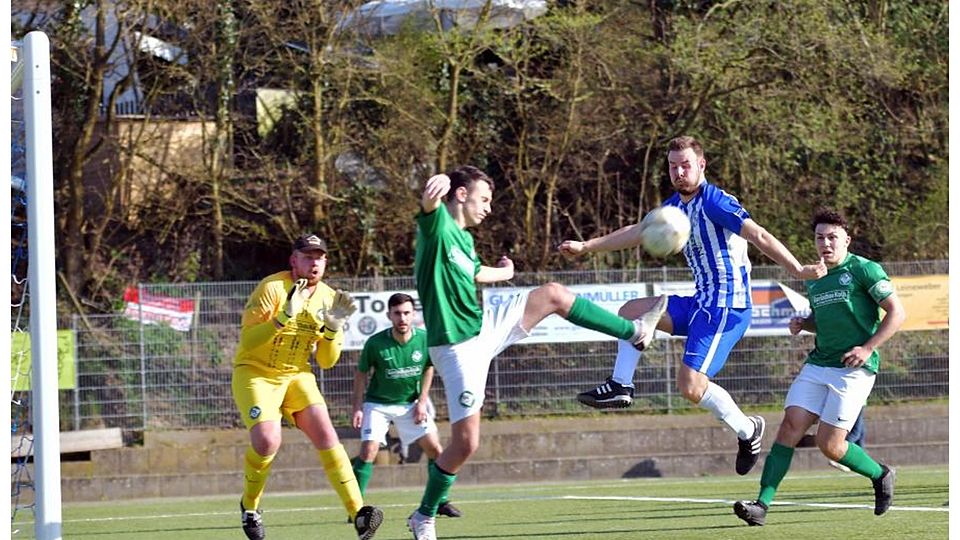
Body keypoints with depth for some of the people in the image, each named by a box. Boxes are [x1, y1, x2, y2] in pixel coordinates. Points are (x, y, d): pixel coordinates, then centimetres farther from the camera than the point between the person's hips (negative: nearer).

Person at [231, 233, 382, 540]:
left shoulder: (328, 298, 2)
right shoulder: (272, 288, -14)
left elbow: (326, 361, 6)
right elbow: (247, 338, -20)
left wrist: (334, 327, -11)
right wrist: (284, 317, -31)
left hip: (297, 376, 4)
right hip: (255, 374, -4)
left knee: (325, 434, -18)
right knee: (267, 441, -24)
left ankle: (357, 513, -23)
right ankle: (249, 506, 4)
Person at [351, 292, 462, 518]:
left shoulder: (425, 339, -15)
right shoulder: (375, 343, -22)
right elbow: (361, 374, -8)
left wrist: (422, 401, 0)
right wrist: (357, 408, -11)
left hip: (410, 403, 3)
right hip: (378, 404, -3)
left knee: (434, 449, -2)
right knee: (368, 451, -18)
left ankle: (440, 502, 15)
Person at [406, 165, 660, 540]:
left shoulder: (464, 239, 11)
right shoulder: (438, 224, -14)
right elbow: (430, 205, -41)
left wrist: (503, 273, 57)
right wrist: (435, 189, -66)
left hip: (485, 326, 8)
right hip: (458, 346, -8)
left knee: (553, 295, 0)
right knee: (465, 442, -8)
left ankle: (634, 333, 11)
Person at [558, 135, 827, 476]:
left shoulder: (715, 202, -15)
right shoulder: (675, 206, 13)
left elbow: (759, 236, -23)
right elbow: (637, 232, 28)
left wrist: (798, 270, -33)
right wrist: (586, 247, 32)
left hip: (726, 304, -9)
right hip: (700, 300, 9)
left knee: (690, 385, -15)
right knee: (632, 311, 10)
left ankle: (747, 430, 3)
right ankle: (621, 386, 8)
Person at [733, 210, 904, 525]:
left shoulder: (863, 270, -7)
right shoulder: (813, 280, 14)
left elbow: (897, 313, -8)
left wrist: (867, 348, -17)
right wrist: (802, 324, 7)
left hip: (853, 369, -6)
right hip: (817, 365, 6)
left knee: (830, 445, -9)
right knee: (790, 426, -9)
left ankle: (881, 476, 18)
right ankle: (762, 505, -13)